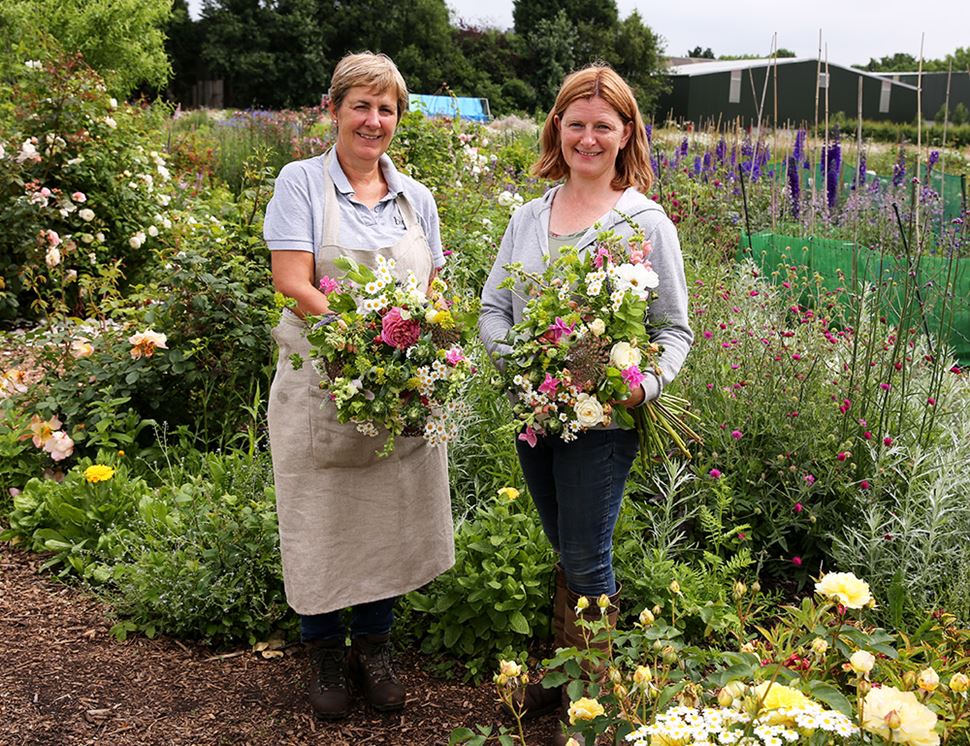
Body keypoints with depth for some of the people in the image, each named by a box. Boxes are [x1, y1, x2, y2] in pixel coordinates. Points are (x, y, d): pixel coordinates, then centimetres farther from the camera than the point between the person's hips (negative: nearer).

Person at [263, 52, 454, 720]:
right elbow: (294, 283, -11)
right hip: (322, 383, -4)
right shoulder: (302, 182, -1)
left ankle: (374, 645, 30)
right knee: (322, 520, 6)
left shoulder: (416, 198, 12)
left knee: (394, 514, 10)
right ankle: (325, 650, 27)